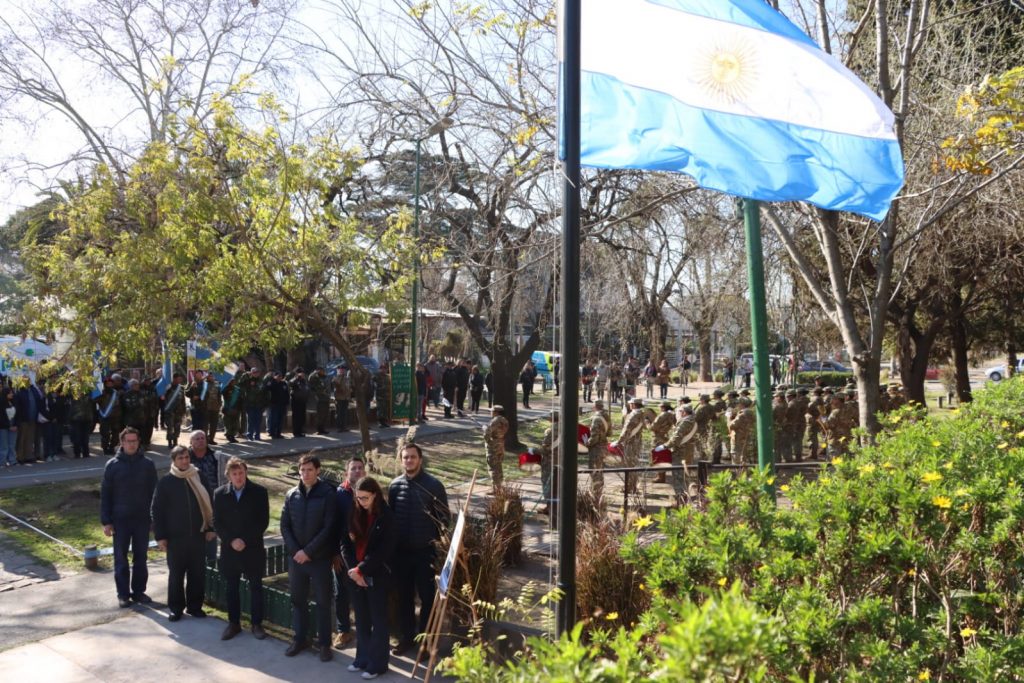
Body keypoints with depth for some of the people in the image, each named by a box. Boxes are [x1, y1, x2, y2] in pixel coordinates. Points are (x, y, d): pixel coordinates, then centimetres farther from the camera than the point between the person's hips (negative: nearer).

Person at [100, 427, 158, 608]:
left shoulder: (147, 464, 0)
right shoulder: (112, 465, -3)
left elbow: (154, 492, 3)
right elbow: (105, 495, -1)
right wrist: (106, 521, -5)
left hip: (142, 519, 1)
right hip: (120, 519, -1)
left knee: (140, 557, 10)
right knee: (121, 558, 8)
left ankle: (139, 591, 21)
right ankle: (123, 593, 18)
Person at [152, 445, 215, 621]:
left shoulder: (199, 478, 2)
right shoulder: (165, 482, -5)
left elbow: (208, 504, 8)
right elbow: (157, 511, -2)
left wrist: (210, 528, 5)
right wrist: (160, 536, -6)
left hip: (197, 535, 2)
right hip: (175, 537, -2)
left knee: (198, 573, 8)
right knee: (176, 574, 8)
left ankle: (195, 606, 21)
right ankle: (176, 608, 21)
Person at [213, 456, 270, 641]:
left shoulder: (259, 492, -6)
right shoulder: (220, 494, 1)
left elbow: (263, 521, -7)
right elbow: (217, 522, 1)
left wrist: (246, 541, -14)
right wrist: (231, 541, -12)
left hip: (253, 549, -2)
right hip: (229, 549, 2)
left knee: (256, 587, 6)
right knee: (232, 588, 11)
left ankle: (257, 624, 17)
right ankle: (233, 623, 24)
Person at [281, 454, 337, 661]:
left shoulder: (328, 494, -9)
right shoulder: (291, 495, 4)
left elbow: (328, 528, -12)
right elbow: (284, 526, 4)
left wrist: (308, 551, -15)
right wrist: (295, 551, -8)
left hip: (320, 558, -4)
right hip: (295, 557, 4)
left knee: (323, 602, 5)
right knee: (298, 599, 13)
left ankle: (325, 644, 15)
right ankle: (300, 639, 28)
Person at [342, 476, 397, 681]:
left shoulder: (386, 516, -10)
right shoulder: (355, 513, 4)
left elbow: (384, 550, -14)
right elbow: (345, 542, 5)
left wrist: (361, 569, -16)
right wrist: (353, 569, -7)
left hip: (377, 575, -5)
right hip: (356, 575, 5)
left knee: (378, 620, 4)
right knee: (361, 619, 14)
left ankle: (377, 664, 12)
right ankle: (363, 658, 26)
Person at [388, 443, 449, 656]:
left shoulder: (433, 485, -8)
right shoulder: (395, 485, 1)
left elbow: (445, 517, -4)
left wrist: (436, 538, -10)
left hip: (425, 551, -3)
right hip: (400, 550, 3)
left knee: (427, 596, 6)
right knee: (403, 596, 13)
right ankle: (406, 637, 27)